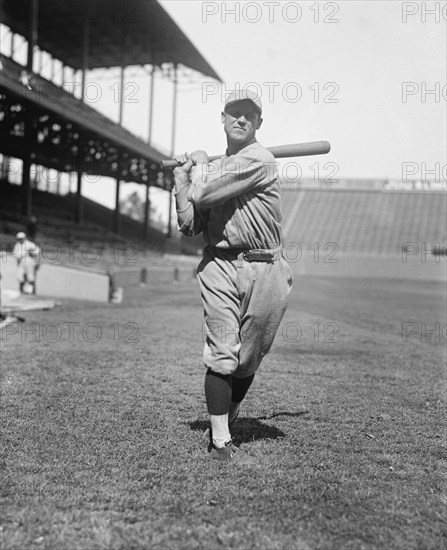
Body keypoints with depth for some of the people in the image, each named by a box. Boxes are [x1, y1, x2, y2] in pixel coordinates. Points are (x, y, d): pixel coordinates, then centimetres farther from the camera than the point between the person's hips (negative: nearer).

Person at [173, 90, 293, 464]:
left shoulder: (259, 159, -6)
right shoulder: (214, 169, 15)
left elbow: (204, 196, -14)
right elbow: (190, 226, 12)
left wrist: (200, 164, 6)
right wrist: (181, 179, 9)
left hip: (264, 270, -3)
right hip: (220, 268, 3)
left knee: (248, 360, 7)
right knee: (223, 356, -4)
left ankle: (228, 417, 29)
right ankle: (220, 443, 1)